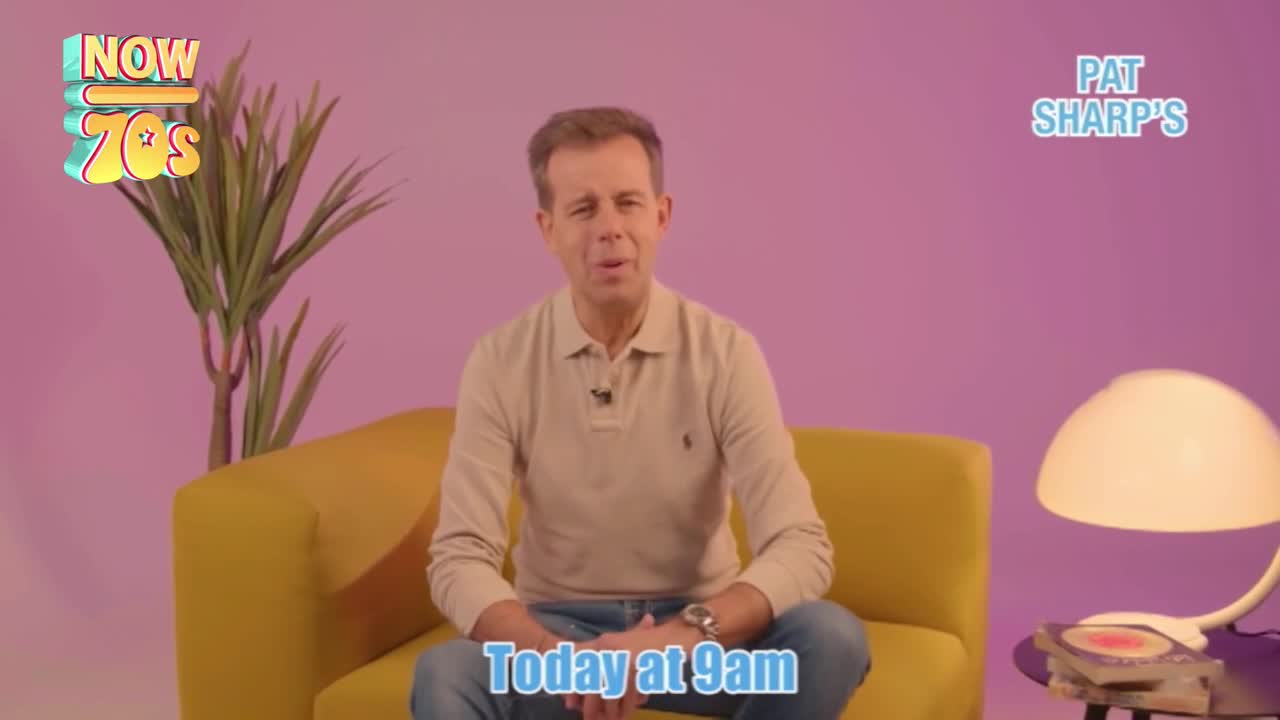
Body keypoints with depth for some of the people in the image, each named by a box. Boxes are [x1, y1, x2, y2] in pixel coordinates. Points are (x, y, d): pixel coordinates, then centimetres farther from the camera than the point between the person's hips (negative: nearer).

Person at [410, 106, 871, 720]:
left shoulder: (724, 351, -12)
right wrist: (562, 658, -34)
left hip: (697, 629, 1)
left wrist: (680, 638, -37)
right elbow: (459, 560, -15)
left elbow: (802, 549, -20)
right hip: (557, 628, 0)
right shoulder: (501, 360, -11)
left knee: (831, 640, -30)